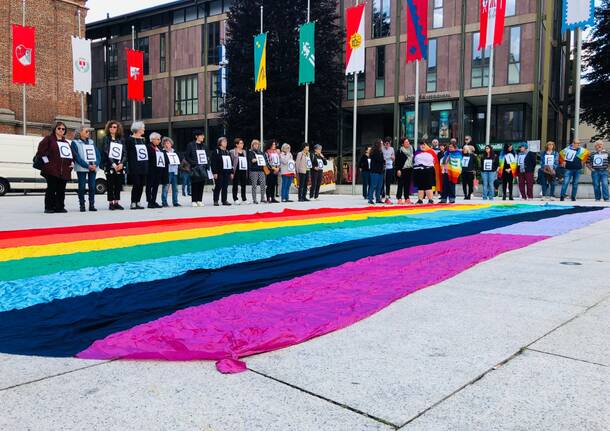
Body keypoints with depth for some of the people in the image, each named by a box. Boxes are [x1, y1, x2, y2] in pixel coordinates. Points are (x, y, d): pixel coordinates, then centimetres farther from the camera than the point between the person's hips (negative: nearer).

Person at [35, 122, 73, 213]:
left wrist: (72, 163, 12)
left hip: (64, 171, 5)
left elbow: (71, 155, 27)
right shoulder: (49, 139, 4)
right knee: (51, 189, -6)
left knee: (61, 190, 5)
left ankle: (60, 207, 11)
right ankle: (49, 207, -1)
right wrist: (46, 161, -11)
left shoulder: (66, 143, 23)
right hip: (52, 170, -5)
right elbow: (41, 151, -7)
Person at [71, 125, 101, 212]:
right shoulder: (75, 142, 2)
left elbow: (98, 154, 9)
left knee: (92, 187, 2)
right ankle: (82, 205, 2)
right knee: (82, 187, -3)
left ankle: (92, 205, 7)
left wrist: (95, 164, -9)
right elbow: (77, 157, -8)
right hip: (81, 168, -4)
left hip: (93, 168, 4)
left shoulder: (91, 142, 17)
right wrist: (87, 165, -16)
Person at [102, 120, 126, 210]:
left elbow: (125, 153, 7)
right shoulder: (106, 138, 2)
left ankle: (117, 203, 10)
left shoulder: (121, 139, 12)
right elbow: (106, 152, -7)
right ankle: (111, 203, 2)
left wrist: (122, 163, -9)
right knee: (110, 185, -2)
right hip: (109, 165, -3)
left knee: (118, 185, 4)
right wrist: (113, 164, -15)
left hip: (120, 165, 3)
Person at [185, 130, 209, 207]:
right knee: (195, 185, -5)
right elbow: (186, 156, -4)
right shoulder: (191, 145, -2)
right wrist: (192, 163, -14)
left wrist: (208, 165, 6)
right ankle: (194, 201, 1)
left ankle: (199, 200, 11)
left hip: (203, 167, 5)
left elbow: (207, 156, 18)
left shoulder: (204, 145, 16)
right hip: (195, 168, -5)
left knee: (202, 184, 5)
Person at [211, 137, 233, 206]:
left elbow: (231, 163, 20)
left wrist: (231, 172, 14)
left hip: (227, 173, 6)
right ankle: (216, 201, 2)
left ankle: (224, 200, 12)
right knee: (218, 187, -4)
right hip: (219, 173, -6)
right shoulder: (216, 151, -3)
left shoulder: (227, 152, 18)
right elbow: (213, 163, -9)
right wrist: (214, 172, -16)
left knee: (225, 187, 6)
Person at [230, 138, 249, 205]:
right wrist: (232, 171, -13)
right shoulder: (232, 152, -3)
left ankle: (244, 199, 14)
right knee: (235, 185, 1)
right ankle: (235, 199, 7)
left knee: (244, 185, 7)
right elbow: (231, 162, -6)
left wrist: (247, 171, 12)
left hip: (243, 170, 5)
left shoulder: (244, 151, 15)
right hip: (236, 171, -5)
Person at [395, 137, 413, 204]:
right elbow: (397, 161, -9)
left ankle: (407, 198, 14)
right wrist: (398, 170, -14)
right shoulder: (400, 151, -7)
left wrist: (413, 168, 12)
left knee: (408, 185, 8)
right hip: (402, 170, -5)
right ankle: (399, 198, 0)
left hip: (410, 169, 6)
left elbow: (413, 159, 17)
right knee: (401, 184, -3)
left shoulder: (411, 149, 10)